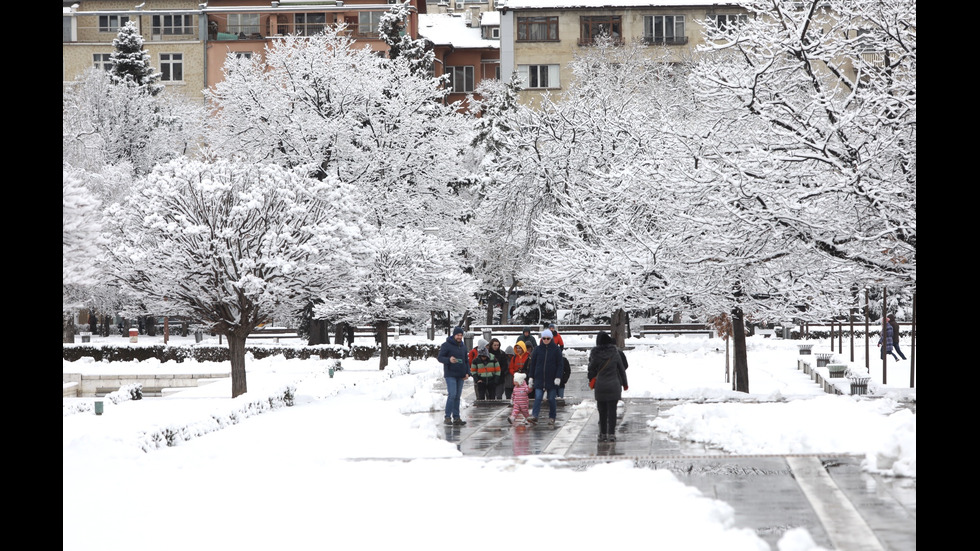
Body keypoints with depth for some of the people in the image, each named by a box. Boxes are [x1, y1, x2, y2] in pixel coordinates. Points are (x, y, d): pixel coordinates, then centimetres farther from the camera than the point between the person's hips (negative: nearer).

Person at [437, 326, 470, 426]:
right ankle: (447, 417, -11)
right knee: (452, 394, -15)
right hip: (450, 374, -6)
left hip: (460, 375, 6)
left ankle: (456, 417, 8)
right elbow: (439, 358, -7)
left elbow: (466, 361, 23)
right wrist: (449, 360, -26)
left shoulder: (463, 347, 16)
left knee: (458, 396, 6)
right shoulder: (446, 345, -3)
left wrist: (467, 372, 9)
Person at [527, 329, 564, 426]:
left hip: (552, 380, -1)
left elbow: (559, 365, 0)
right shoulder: (537, 349, 6)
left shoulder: (556, 349, 1)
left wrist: (558, 377, -9)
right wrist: (531, 377, 6)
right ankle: (534, 416, -17)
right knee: (538, 397, -10)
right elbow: (532, 364, 10)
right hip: (539, 379, 1)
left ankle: (552, 418, 14)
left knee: (552, 399, 4)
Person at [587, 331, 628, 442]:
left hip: (600, 386, 1)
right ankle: (611, 434, -1)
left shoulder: (595, 354, -6)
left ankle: (603, 434, 13)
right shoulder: (614, 352, -5)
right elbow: (621, 368, 2)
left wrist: (591, 381, 18)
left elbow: (591, 368, 1)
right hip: (613, 386, -1)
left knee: (602, 411, 10)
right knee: (612, 410, 3)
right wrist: (625, 383, 14)